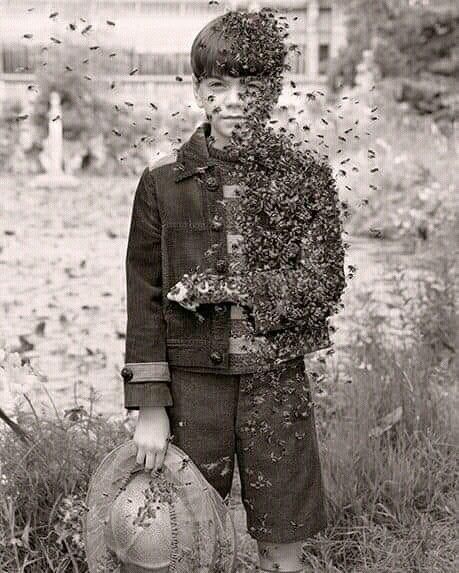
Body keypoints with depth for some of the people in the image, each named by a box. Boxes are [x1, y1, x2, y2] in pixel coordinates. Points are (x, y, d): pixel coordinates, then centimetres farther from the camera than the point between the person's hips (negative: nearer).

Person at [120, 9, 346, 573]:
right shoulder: (163, 181, -2)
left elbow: (329, 273, 10)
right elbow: (144, 297, 0)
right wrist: (150, 407, -4)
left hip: (277, 380, 1)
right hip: (193, 382, 0)